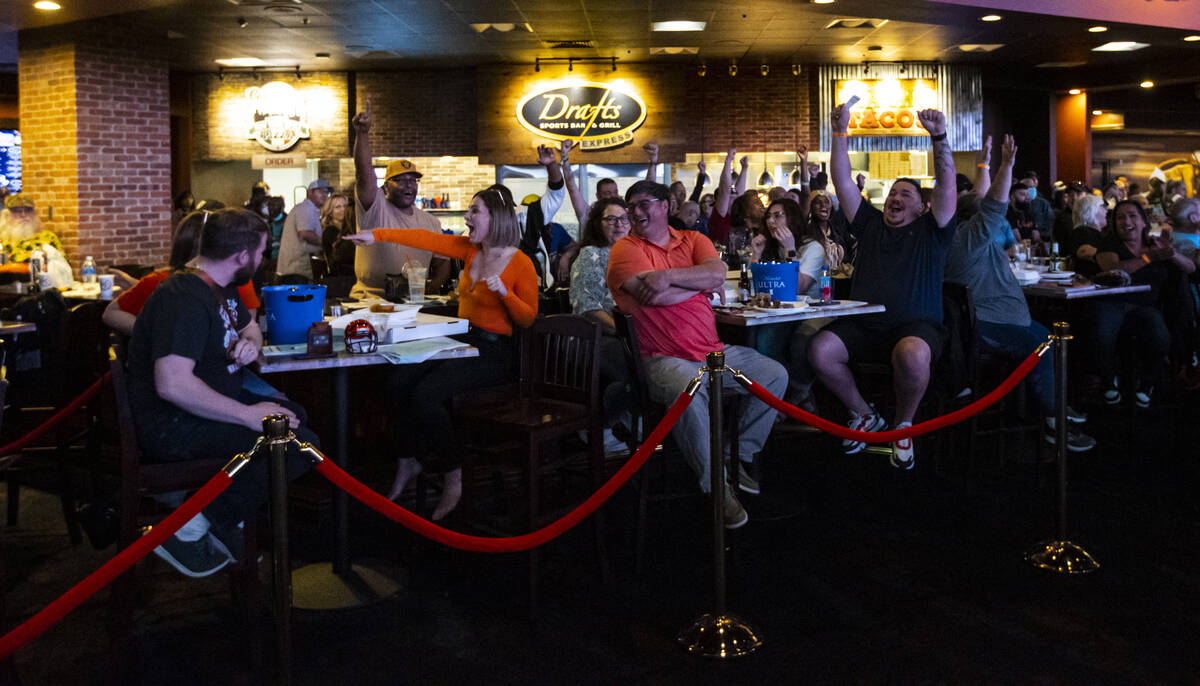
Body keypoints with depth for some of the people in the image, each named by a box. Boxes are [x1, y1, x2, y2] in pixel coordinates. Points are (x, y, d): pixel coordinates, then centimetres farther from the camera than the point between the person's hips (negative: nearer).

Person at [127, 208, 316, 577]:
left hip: (208, 405, 11)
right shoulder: (185, 300, -22)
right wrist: (248, 414, -28)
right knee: (299, 444, -22)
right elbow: (172, 384, -33)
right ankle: (194, 530, -13)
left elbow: (250, 326, 31)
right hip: (172, 427, -11)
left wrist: (251, 342, 4)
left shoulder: (222, 289, 10)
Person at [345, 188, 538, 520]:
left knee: (425, 394, -26)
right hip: (460, 341, 7)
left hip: (492, 352, -6)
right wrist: (377, 235, -8)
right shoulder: (469, 249, 8)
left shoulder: (520, 263, -8)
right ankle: (407, 461, 4)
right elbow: (427, 239, -1)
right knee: (397, 383, -14)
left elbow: (528, 318, -6)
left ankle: (453, 478, -9)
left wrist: (504, 291, -23)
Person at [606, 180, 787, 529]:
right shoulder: (625, 249, -1)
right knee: (690, 393, -36)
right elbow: (652, 295, -17)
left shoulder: (692, 240, 13)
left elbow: (717, 274, -8)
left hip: (714, 351, 6)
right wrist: (701, 282, -3)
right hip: (665, 359, -6)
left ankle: (738, 457, 13)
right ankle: (716, 484, -19)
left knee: (775, 375, 0)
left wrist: (668, 276, -19)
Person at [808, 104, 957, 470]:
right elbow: (842, 181, 13)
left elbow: (946, 183, -2)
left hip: (916, 326, -3)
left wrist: (939, 137, -16)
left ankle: (903, 426, -9)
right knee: (819, 350, -24)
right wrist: (840, 133, 3)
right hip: (863, 326, 3)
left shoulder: (930, 231, 12)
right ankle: (864, 416, 1)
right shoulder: (871, 225, 19)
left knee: (913, 355, -39)